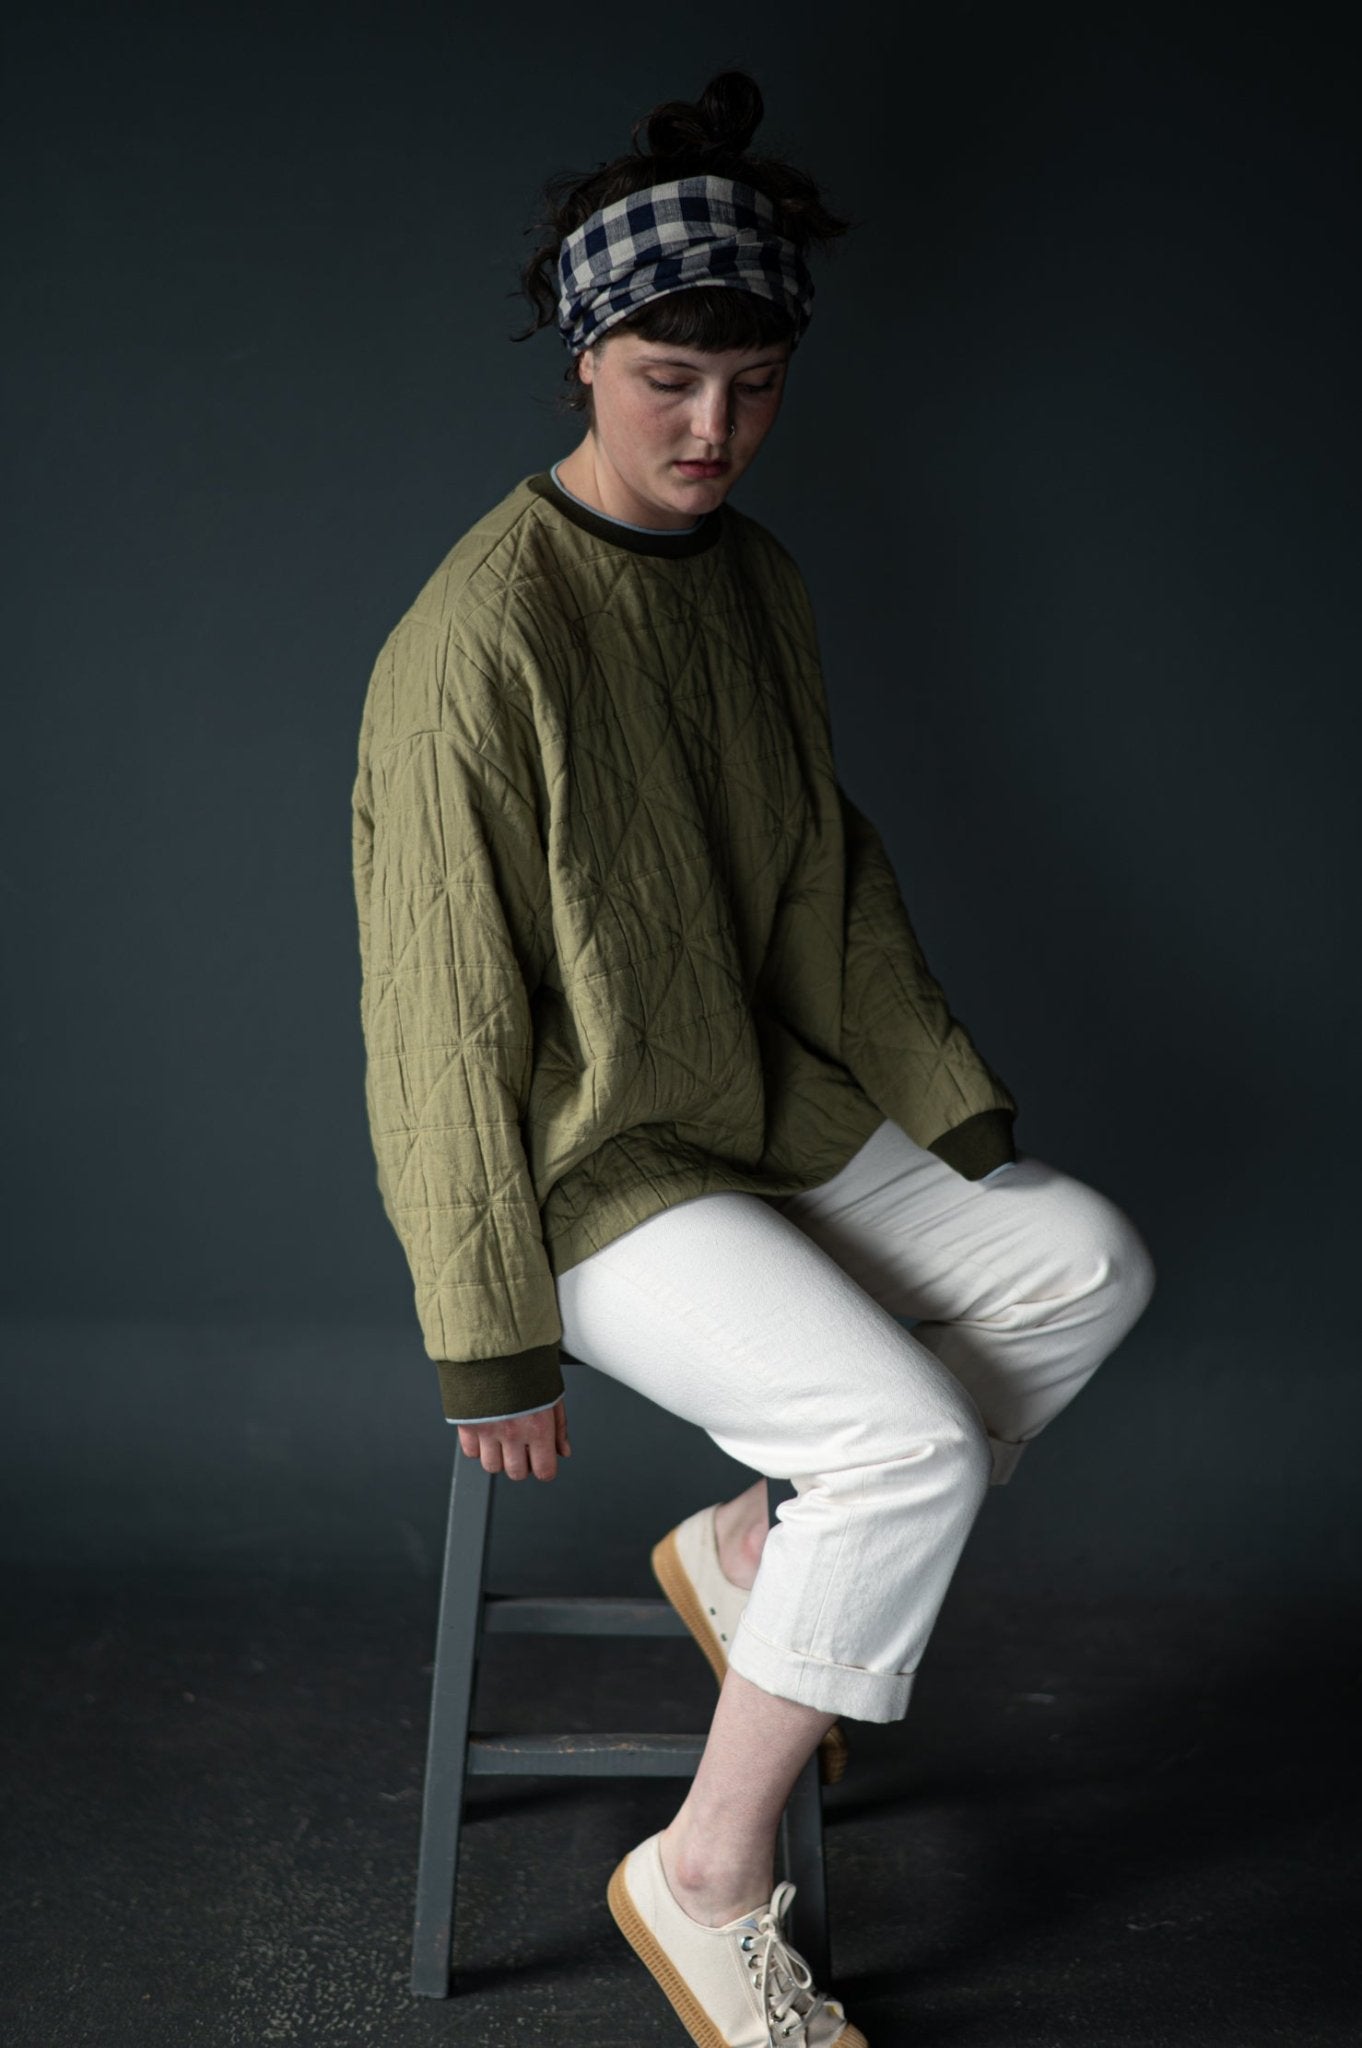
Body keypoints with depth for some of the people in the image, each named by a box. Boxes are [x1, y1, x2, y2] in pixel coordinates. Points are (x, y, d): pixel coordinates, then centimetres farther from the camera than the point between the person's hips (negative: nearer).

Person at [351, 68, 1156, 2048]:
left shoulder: (757, 576, 4)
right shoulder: (481, 641, -22)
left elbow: (829, 884, 12)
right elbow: (448, 1013, -19)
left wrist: (961, 1116, 6)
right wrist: (493, 1340, -16)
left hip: (774, 1113, 8)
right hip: (586, 1170, -8)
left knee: (1091, 1264, -2)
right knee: (911, 1435, -22)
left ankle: (761, 1545, 10)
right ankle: (706, 1883, -4)